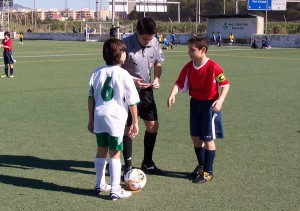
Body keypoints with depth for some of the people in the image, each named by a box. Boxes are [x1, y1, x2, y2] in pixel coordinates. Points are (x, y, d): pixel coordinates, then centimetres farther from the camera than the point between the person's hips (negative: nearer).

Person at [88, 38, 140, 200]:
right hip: (115, 119, -5)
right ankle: (115, 190, 6)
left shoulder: (97, 72, 6)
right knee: (115, 154, 2)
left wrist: (91, 119, 19)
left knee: (101, 151, 17)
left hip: (99, 117, 5)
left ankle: (100, 185, 28)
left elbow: (91, 97, 11)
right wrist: (135, 122, 1)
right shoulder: (123, 75, -10)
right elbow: (132, 102, -7)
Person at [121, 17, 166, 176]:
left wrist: (156, 78, -9)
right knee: (128, 128, -1)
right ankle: (128, 167, 11)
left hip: (146, 90, 6)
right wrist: (132, 82, -28)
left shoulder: (154, 43, -6)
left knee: (153, 125, 10)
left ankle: (147, 163, 27)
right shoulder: (126, 45, -23)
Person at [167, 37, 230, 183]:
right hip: (195, 103, 6)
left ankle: (208, 171, 11)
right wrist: (172, 94, -22)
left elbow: (225, 84, -14)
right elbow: (180, 83, -4)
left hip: (209, 105, -6)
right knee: (195, 137, 13)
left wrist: (220, 100, -27)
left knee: (208, 139, -1)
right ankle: (201, 165, 32)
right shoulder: (189, 67, -2)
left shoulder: (213, 67, -19)